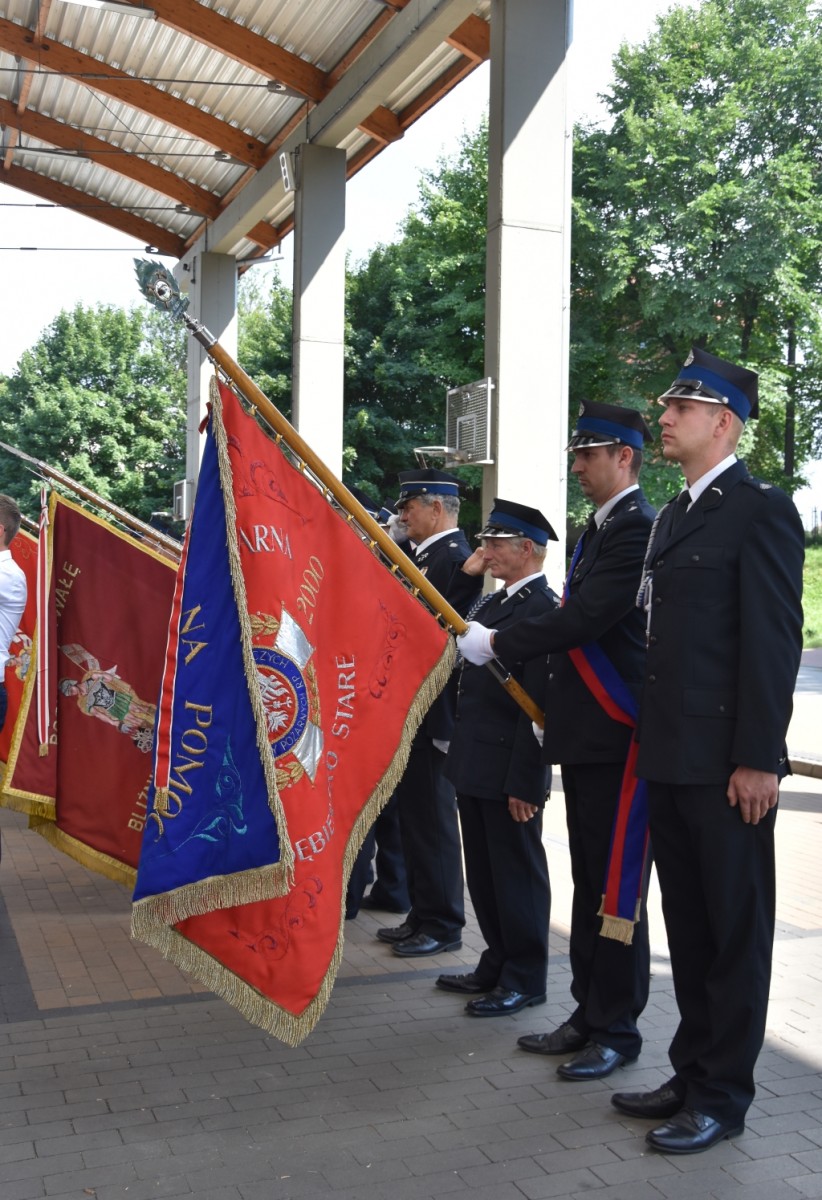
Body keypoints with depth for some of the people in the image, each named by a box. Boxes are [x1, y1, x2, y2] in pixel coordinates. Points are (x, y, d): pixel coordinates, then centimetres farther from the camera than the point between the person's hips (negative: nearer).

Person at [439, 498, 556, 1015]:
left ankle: (525, 979, 18)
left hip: (509, 770, -9)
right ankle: (496, 965, 32)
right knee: (484, 873, 18)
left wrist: (523, 782, -22)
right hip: (475, 764, 10)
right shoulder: (494, 602, 14)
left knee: (518, 873, 4)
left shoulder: (544, 608, -17)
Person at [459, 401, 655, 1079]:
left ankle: (618, 1030, 12)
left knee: (616, 886, -1)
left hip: (618, 735, -10)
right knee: (590, 881, 16)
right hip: (584, 731, 10)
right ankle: (589, 1015, 27)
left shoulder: (639, 528, -14)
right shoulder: (599, 527, 17)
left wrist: (496, 644, -14)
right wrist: (556, 705, 15)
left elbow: (585, 617, -23)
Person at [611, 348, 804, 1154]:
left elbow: (775, 641, -14)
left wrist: (758, 757, -17)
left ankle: (724, 1095, 17)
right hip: (668, 756, 8)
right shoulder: (672, 517, 16)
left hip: (726, 762, -8)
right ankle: (692, 1072, 29)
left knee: (735, 929, 5)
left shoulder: (761, 510, -9)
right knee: (687, 926, 16)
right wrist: (652, 742, 14)